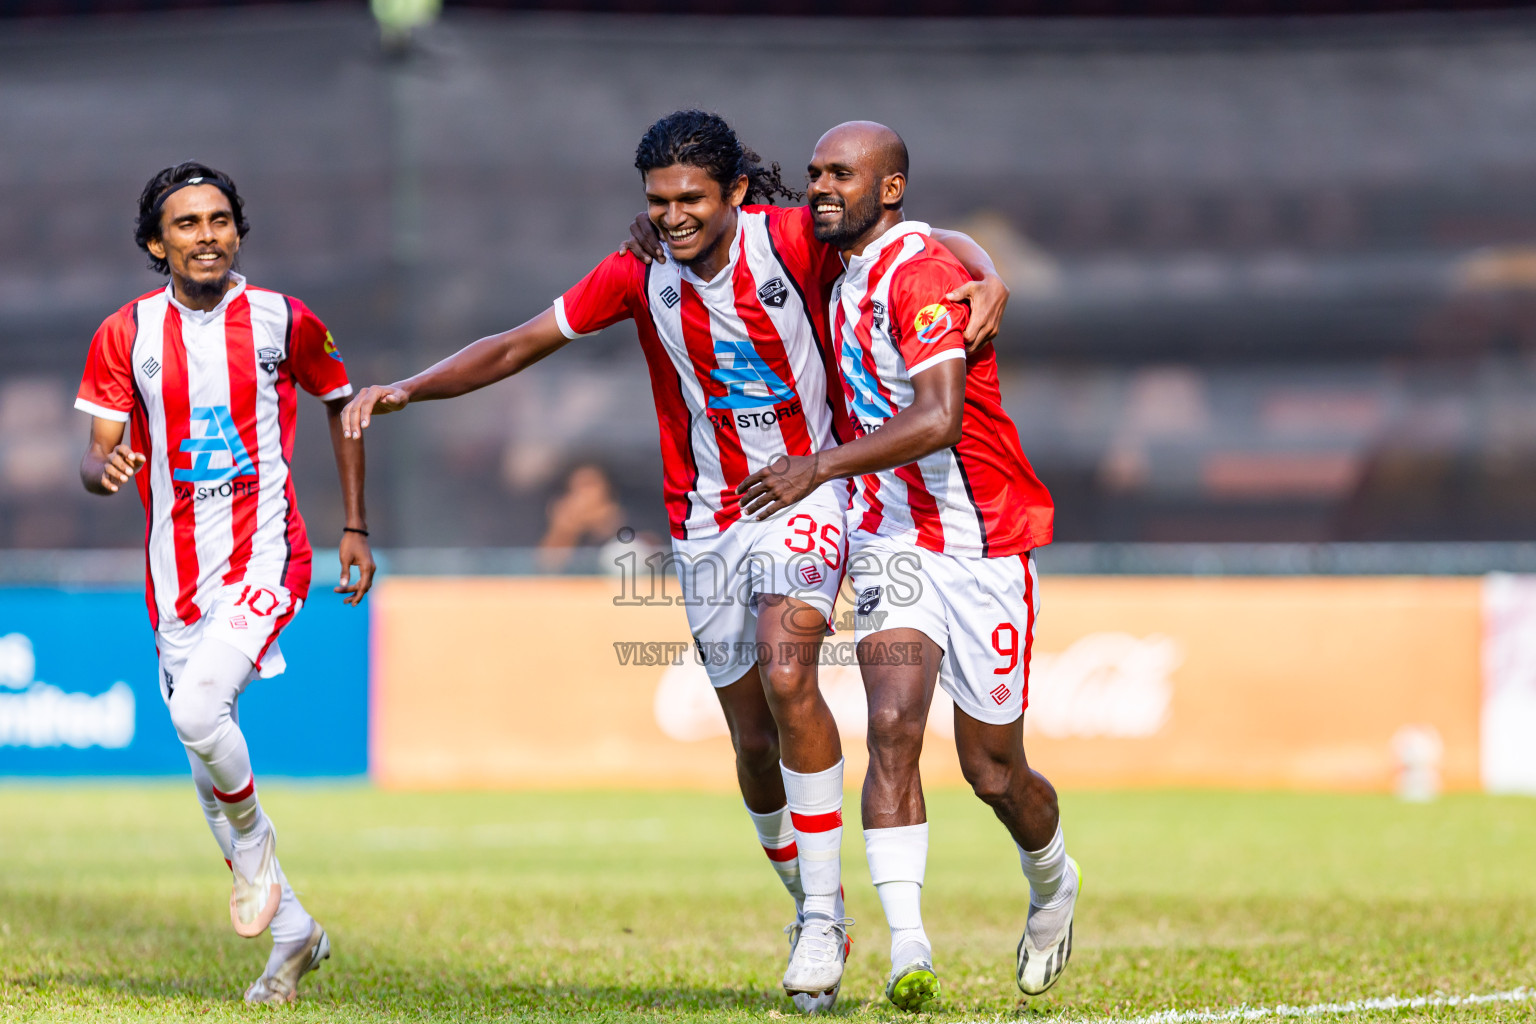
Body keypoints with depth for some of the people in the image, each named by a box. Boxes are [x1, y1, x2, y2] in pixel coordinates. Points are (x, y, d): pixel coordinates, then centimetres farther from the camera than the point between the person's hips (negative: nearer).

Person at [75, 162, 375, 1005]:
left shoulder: (283, 322, -3)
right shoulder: (127, 335, 0)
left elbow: (341, 404, 13)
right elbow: (97, 458, 0)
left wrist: (355, 527, 10)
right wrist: (107, 468, -24)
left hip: (263, 554, -4)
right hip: (175, 573, 4)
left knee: (197, 710, -27)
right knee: (208, 772, 9)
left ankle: (252, 838, 2)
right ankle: (294, 934, 24)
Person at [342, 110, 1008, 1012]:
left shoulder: (795, 241, -14)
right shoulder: (640, 275, -5)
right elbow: (520, 345, 2)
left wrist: (986, 284, -24)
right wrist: (408, 390, -8)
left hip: (808, 490, -4)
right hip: (707, 522, 4)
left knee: (787, 677, -26)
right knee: (755, 741, 6)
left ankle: (823, 917, -19)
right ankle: (810, 904, 29)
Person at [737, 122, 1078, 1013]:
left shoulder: (923, 275, -19)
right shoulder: (851, 270, 8)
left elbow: (938, 420, -31)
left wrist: (822, 467, -29)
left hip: (984, 542, -6)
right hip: (893, 541, 6)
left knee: (991, 769, 4)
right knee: (894, 727, -15)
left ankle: (1054, 883, 36)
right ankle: (909, 948, -21)